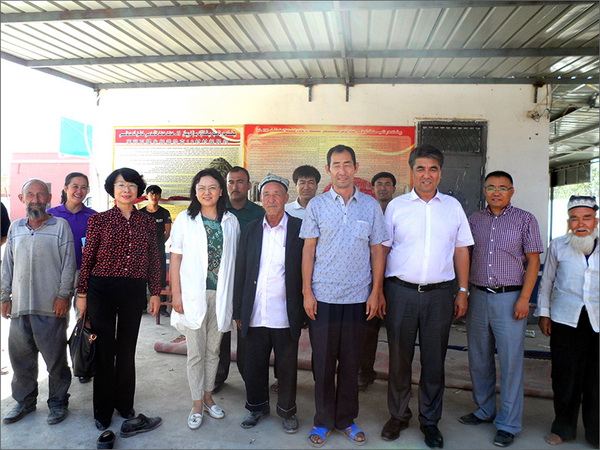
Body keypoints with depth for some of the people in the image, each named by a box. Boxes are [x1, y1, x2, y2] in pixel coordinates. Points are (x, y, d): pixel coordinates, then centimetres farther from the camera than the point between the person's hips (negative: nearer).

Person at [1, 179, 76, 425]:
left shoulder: (60, 225, -2)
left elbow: (68, 264, -4)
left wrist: (63, 296, -9)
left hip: (50, 306, -4)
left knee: (55, 358, 5)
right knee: (20, 357, 14)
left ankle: (58, 402, 21)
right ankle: (24, 400, 32)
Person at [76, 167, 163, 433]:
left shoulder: (147, 223, 4)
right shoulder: (99, 220, -2)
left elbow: (153, 261, 6)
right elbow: (87, 259, -1)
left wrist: (155, 292, 4)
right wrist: (81, 294, -2)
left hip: (134, 292, 2)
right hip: (102, 289, -2)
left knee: (127, 351, 13)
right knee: (104, 351, 8)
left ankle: (125, 406, 30)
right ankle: (102, 412, 27)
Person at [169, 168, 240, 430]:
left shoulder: (231, 221, 5)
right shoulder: (185, 219, 1)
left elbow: (234, 260, 7)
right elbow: (175, 258, 0)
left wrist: (233, 294, 3)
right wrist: (176, 293, -5)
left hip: (221, 294, 2)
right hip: (194, 294, -2)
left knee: (213, 350, 14)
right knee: (196, 352, 5)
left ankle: (207, 397, 31)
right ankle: (197, 405, 20)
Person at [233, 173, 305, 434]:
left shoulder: (299, 229, -4)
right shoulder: (250, 230, 6)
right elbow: (240, 273, 7)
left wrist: (305, 312, -5)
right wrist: (238, 312, 6)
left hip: (286, 316, -2)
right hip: (255, 315, 3)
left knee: (287, 367, 11)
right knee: (254, 366, 15)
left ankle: (287, 410, 34)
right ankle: (257, 406, 38)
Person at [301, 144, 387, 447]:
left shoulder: (371, 205, 4)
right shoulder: (316, 205, 1)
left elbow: (377, 251, 5)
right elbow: (308, 250, 1)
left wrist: (376, 292, 0)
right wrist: (307, 291, -4)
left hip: (358, 297, 1)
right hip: (323, 296, -1)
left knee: (351, 361, 12)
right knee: (323, 361, 8)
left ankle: (346, 419, 30)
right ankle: (323, 421, 26)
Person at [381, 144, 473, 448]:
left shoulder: (452, 206, 9)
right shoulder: (396, 206, 3)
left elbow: (461, 251, 11)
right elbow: (382, 250, 3)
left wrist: (462, 291, 6)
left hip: (440, 294, 1)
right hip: (401, 292, -1)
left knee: (434, 360, 10)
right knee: (399, 357, 9)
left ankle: (430, 420, 28)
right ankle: (398, 415, 29)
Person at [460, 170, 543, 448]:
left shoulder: (525, 220, 1)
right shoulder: (474, 220, 10)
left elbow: (533, 261, -1)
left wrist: (524, 298, -10)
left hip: (509, 298, -3)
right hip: (478, 297, 4)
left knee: (510, 363, 1)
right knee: (479, 360, 12)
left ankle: (508, 425, 15)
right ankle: (484, 410, 30)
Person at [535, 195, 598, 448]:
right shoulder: (558, 246, 4)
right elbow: (547, 281, 10)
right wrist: (543, 313, 8)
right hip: (565, 320, 0)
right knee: (565, 375, 6)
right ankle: (563, 428, 24)